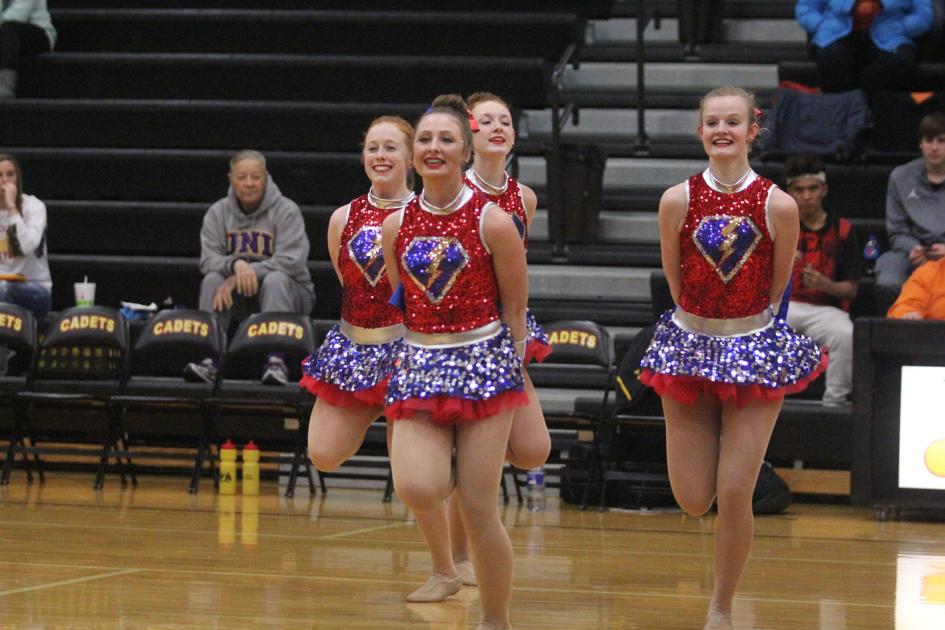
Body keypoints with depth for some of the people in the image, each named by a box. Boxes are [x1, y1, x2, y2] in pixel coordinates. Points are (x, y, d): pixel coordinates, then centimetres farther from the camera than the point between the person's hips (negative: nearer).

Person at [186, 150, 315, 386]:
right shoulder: (218, 212, 2)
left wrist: (244, 274, -28)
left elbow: (292, 260, -21)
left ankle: (276, 361, -42)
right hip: (240, 299, 3)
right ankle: (208, 357, -31)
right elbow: (208, 258, -9)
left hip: (286, 290, -3)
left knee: (275, 279, -35)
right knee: (212, 279, -24)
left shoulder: (286, 210, -9)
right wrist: (236, 264, -33)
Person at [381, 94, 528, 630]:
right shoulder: (396, 225, 4)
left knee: (479, 509, -4)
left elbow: (515, 309, 0)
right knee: (416, 490, -19)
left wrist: (511, 369, 2)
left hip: (484, 361, -3)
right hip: (419, 364, 3)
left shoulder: (493, 222, -7)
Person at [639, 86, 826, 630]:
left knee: (735, 494, -5)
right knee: (693, 501, 2)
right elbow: (675, 280, 4)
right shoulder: (678, 200, -9)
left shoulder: (778, 206, -12)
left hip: (757, 352, -1)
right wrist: (705, 320, 11)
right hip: (689, 346, 2)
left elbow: (777, 288, 2)